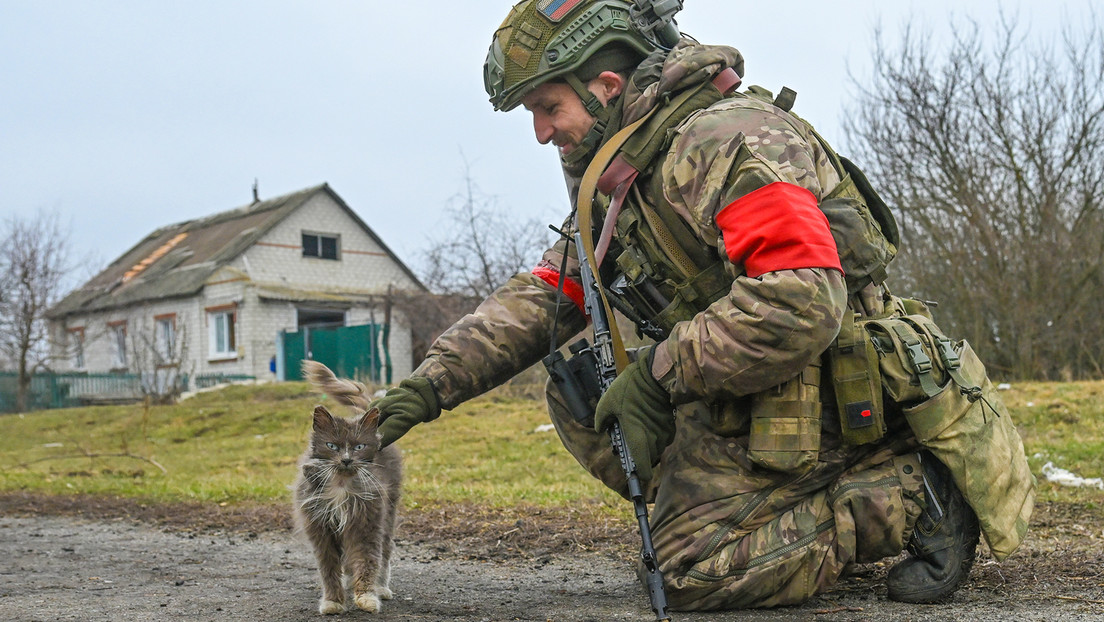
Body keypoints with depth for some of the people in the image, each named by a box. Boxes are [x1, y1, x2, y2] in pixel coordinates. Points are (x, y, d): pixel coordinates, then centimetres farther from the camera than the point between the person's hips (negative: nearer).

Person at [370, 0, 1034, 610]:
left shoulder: (730, 141, -21)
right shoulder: (619, 181, 11)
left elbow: (802, 307, -32)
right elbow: (545, 296, 10)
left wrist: (660, 372, -22)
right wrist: (431, 383, -2)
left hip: (820, 402, -9)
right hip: (736, 394, 9)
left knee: (693, 566, -12)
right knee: (577, 385, 6)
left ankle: (909, 494, -4)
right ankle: (754, 510, 4)